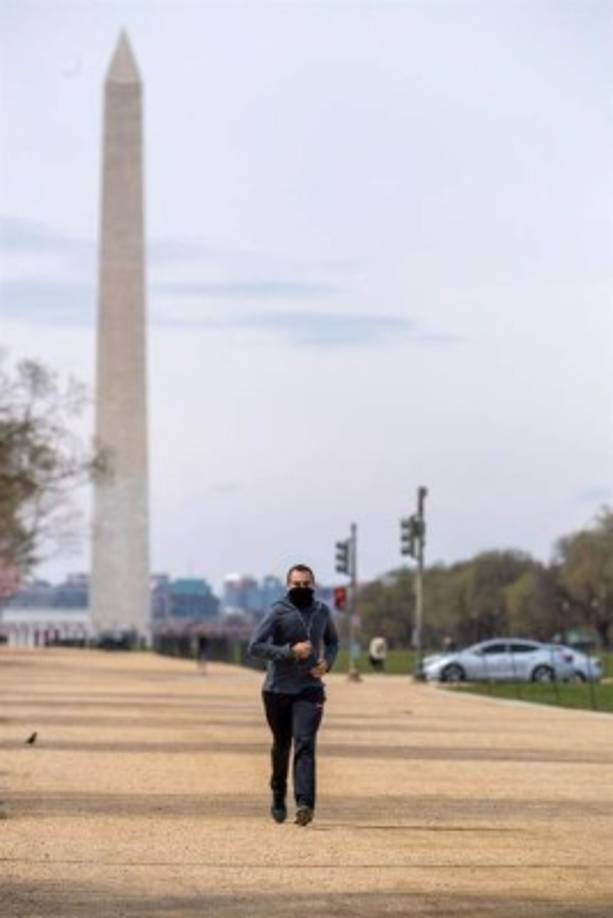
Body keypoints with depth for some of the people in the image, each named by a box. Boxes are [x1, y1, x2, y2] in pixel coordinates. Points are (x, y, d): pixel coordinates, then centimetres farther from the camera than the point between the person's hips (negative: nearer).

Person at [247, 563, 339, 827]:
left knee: (305, 743, -15)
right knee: (281, 746, 11)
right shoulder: (278, 612, -7)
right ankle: (278, 797, 34)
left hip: (309, 688, 1)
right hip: (277, 689, -1)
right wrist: (290, 651, -22)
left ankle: (305, 804, -25)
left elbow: (332, 641, 24)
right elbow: (254, 647, -14)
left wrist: (327, 662, 3)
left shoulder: (322, 611, 7)